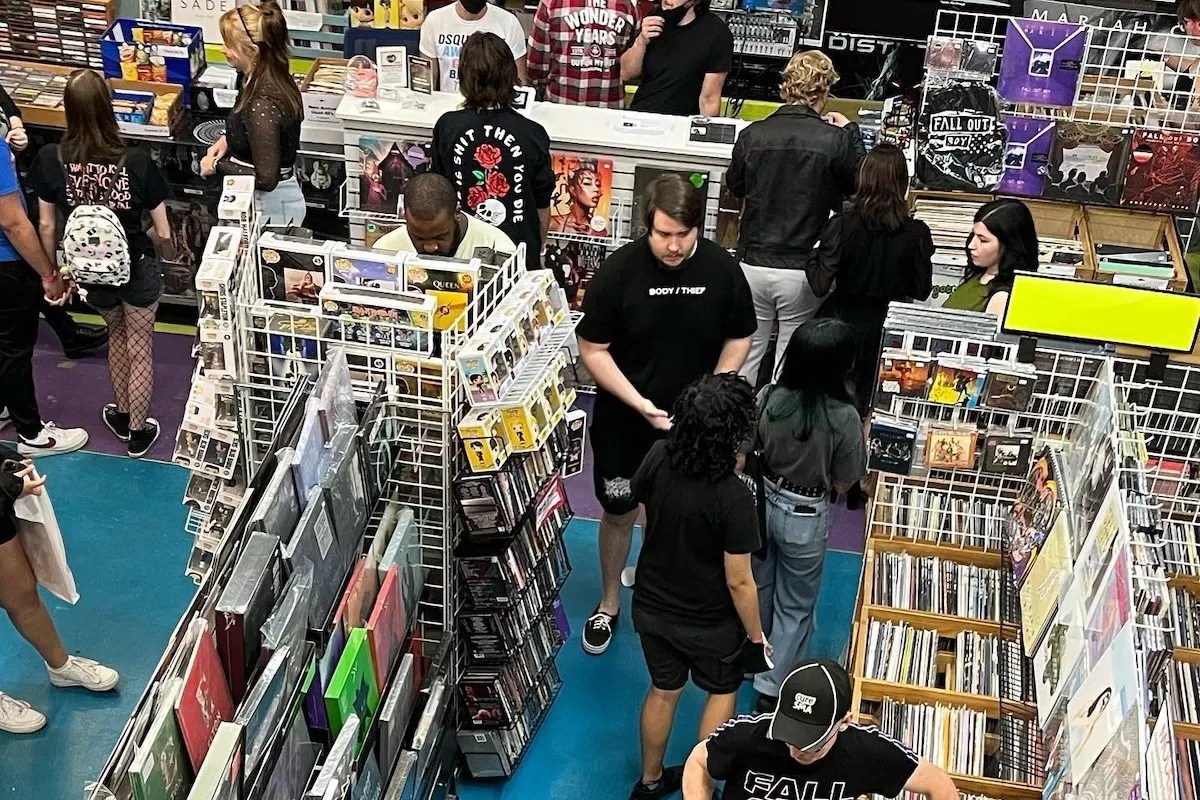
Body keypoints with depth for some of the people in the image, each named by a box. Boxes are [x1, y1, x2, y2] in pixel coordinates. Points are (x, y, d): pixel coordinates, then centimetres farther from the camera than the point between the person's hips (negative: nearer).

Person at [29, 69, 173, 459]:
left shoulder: (50, 161, -19)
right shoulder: (137, 162, -25)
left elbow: (47, 226, -7)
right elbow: (163, 232, -17)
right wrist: (170, 253, 7)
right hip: (137, 269, -2)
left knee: (116, 331, 31)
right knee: (139, 346, 20)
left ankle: (122, 416, 46)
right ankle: (138, 432, 36)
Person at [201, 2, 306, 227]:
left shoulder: (261, 105, -28)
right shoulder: (275, 80, -1)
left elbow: (265, 178, -26)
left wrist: (217, 165, -14)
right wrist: (227, 139, 5)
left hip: (269, 208, -9)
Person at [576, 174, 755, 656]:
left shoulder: (722, 270, -13)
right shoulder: (618, 271, -19)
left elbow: (739, 339, 0)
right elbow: (593, 349, -13)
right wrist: (639, 404, -22)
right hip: (624, 420, -1)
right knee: (619, 511, 15)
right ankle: (609, 603, 36)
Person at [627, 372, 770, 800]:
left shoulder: (658, 457, -19)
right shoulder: (733, 498, -34)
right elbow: (738, 581, -23)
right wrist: (756, 636, -8)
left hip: (651, 605, 5)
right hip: (708, 621, -4)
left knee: (663, 690, 27)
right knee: (723, 690, 26)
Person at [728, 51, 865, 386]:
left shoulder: (753, 134, -4)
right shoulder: (836, 139, -12)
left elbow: (735, 185, 12)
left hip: (753, 264, 2)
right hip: (803, 271, -2)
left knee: (745, 356, 14)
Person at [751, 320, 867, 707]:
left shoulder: (768, 398, -17)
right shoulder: (844, 417, -25)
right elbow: (842, 485, -12)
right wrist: (862, 443, 1)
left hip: (762, 502, 4)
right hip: (804, 518, -4)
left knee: (758, 588, 27)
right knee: (795, 605, 18)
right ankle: (773, 686, 29)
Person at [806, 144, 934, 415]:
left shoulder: (842, 225, -16)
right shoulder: (916, 233, -12)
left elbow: (820, 286, -16)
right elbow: (922, 290, -3)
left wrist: (810, 259, 2)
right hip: (891, 329, 1)